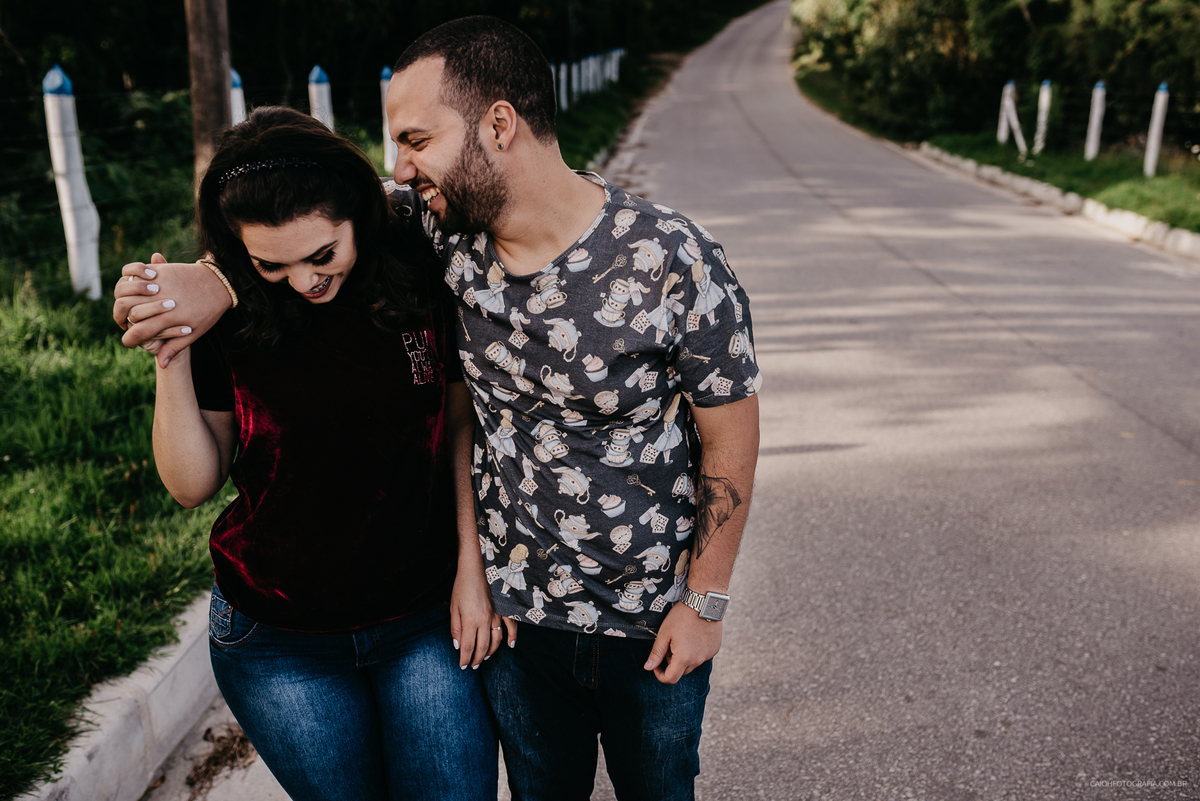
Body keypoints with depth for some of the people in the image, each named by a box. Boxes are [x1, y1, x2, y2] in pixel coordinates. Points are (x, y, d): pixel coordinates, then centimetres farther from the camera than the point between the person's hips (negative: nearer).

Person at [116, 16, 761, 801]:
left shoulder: (671, 260, -23)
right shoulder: (445, 226, -12)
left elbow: (731, 435, -14)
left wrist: (704, 601, -8)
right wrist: (218, 278, -22)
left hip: (653, 622, -2)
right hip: (515, 610, 3)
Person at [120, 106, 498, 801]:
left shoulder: (422, 279, -11)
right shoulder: (227, 310, -11)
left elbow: (463, 424, 0)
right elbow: (194, 483, -8)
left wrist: (472, 568, -3)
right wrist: (171, 356, -21)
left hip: (429, 619, 0)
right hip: (281, 643, 0)